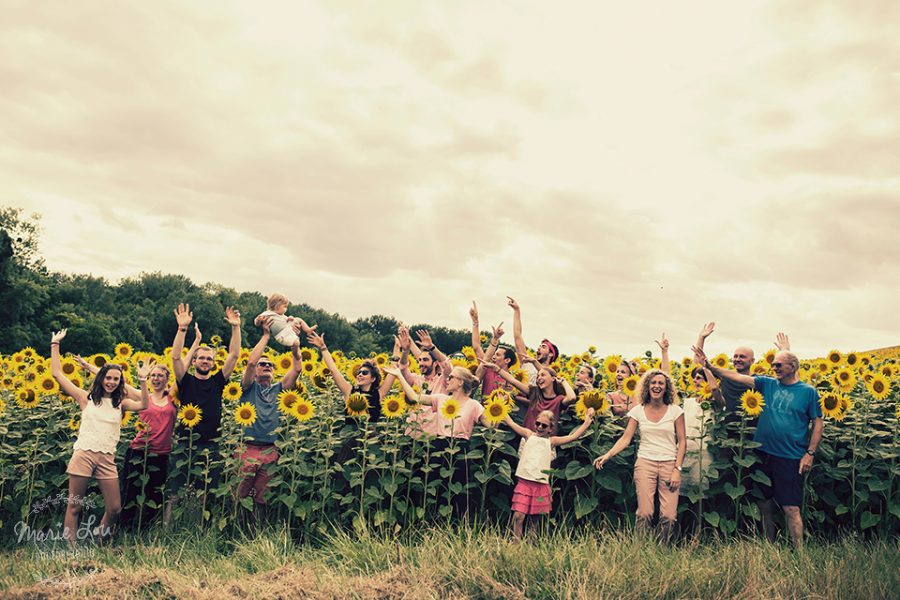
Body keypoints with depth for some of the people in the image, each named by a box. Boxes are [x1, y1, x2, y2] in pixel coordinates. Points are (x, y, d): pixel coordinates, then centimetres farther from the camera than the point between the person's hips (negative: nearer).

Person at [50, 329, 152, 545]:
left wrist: (142, 379, -14)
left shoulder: (120, 403, 11)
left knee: (114, 508, 1)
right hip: (83, 454, -2)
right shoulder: (86, 398, 7)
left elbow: (144, 405, -7)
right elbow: (57, 374, 6)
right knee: (74, 506, 3)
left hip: (107, 459, 2)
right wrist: (55, 344, 6)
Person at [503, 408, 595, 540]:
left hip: (541, 485, 1)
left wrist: (587, 421, 3)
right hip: (524, 482, -1)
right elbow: (510, 423, 7)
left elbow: (573, 436, 5)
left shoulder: (551, 441, 10)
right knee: (518, 515, -9)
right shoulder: (529, 434, 9)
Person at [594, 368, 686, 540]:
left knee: (669, 516, -6)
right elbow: (626, 438, 2)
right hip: (645, 463, 0)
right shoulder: (638, 411, 6)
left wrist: (677, 469, -5)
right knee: (644, 513, -9)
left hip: (669, 464, 0)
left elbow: (682, 442, 4)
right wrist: (607, 455, -12)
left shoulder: (675, 411, 4)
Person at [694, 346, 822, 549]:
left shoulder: (808, 392, 0)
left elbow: (818, 423, 2)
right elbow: (737, 377, -1)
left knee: (791, 509, -4)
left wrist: (810, 453, -6)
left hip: (790, 458, -4)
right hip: (763, 454, 4)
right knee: (765, 506, 12)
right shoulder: (768, 384, 7)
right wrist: (709, 366, -11)